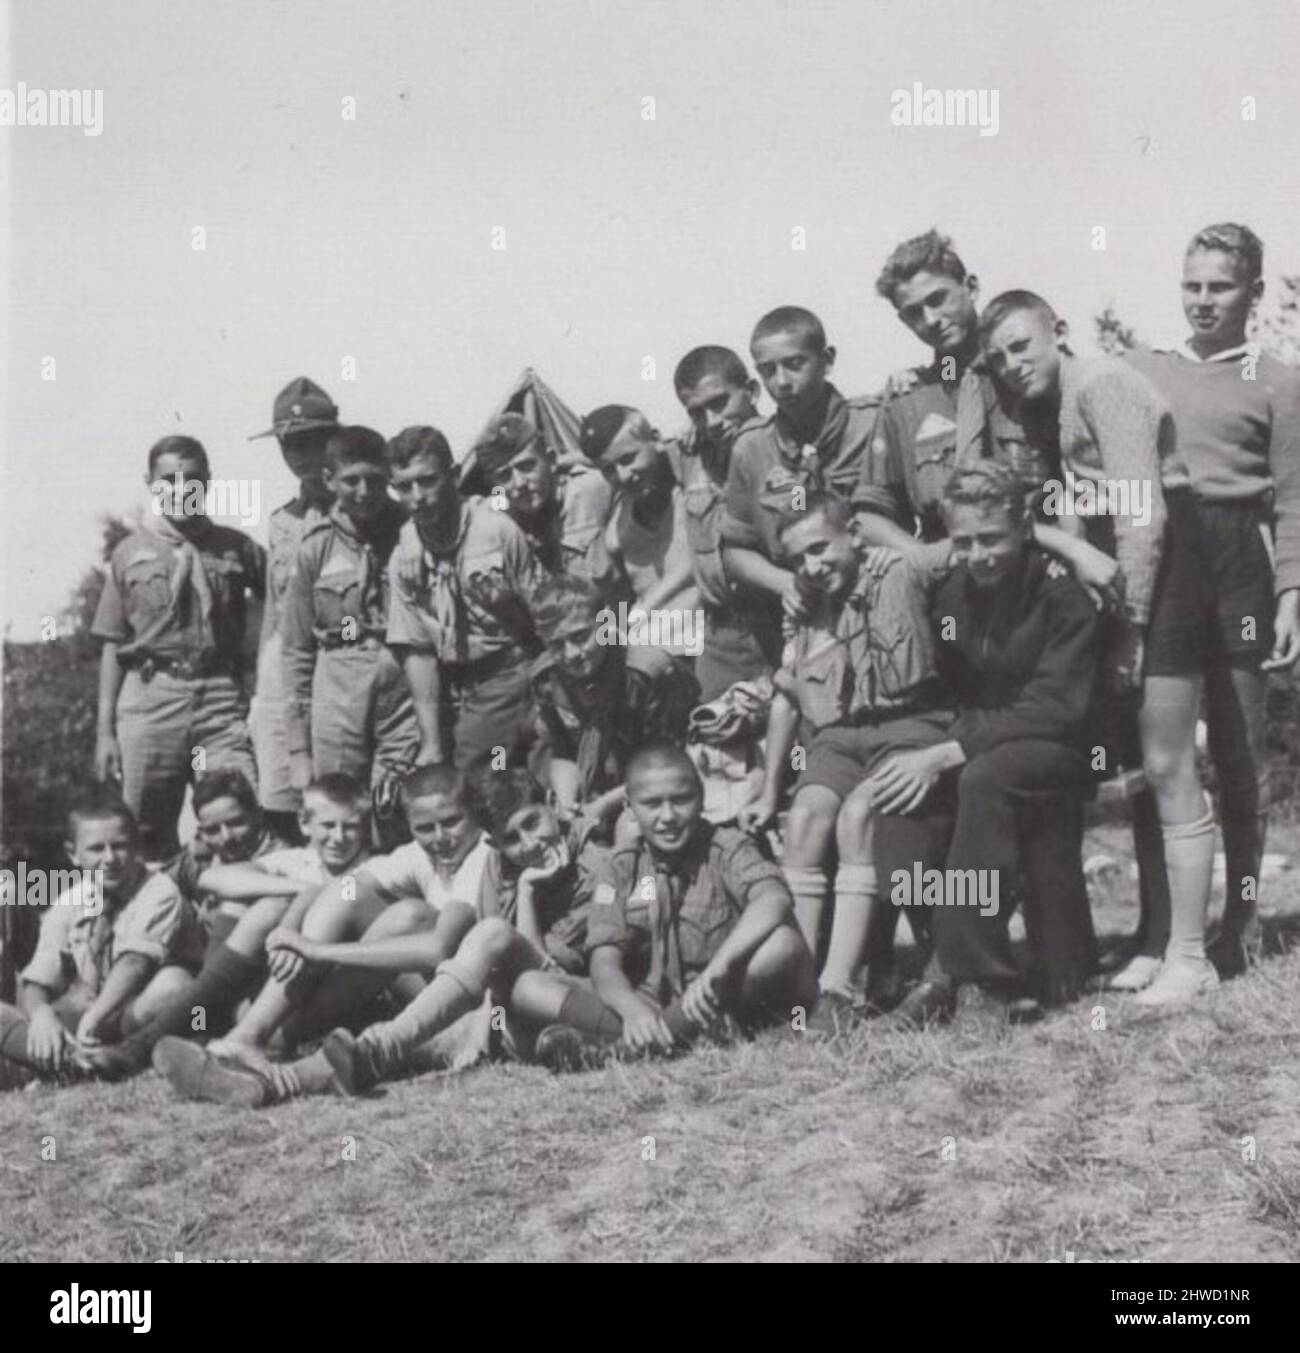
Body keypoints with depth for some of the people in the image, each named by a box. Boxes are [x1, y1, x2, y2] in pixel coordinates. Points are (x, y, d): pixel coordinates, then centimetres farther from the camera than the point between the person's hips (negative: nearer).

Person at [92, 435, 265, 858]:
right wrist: (105, 729, 5)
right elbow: (112, 645, 10)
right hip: (149, 696, 0)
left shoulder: (238, 548, 10)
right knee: (148, 835, 4)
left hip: (222, 697, 0)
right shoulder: (130, 553, 10)